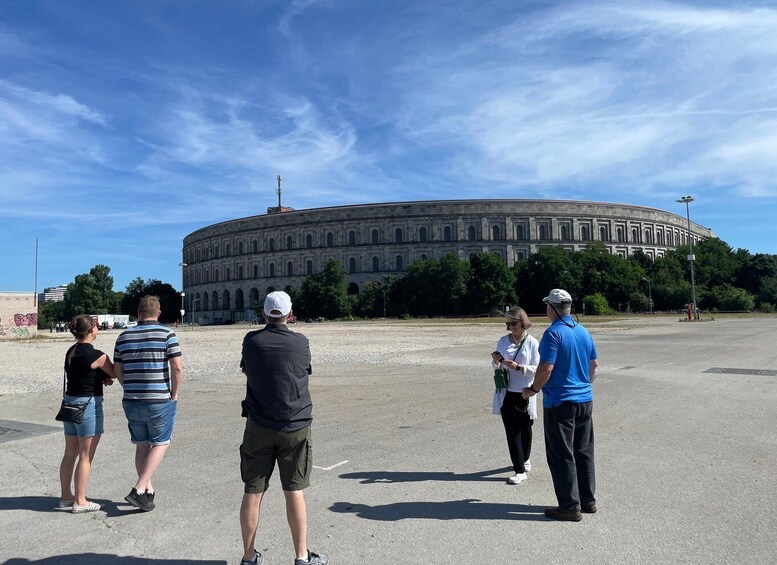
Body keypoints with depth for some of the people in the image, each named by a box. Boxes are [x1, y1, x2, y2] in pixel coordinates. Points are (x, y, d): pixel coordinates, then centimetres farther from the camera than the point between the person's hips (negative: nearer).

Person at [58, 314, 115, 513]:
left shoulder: (70, 352, 7)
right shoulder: (96, 355, -17)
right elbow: (117, 374, -5)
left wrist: (103, 379, 3)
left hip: (69, 403, 8)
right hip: (88, 405, -8)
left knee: (70, 453, 17)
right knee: (85, 456, 2)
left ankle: (65, 497, 27)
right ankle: (80, 501, 9)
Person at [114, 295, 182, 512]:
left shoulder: (124, 336, 5)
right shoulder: (167, 334, -9)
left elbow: (118, 371, 7)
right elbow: (177, 367, -16)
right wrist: (174, 393, -3)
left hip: (132, 402, 4)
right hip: (161, 401, -4)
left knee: (142, 446, 18)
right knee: (160, 445, 10)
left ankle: (148, 491, 24)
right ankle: (139, 490, 0)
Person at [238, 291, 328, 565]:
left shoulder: (251, 341, -4)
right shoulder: (301, 343, -6)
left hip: (259, 427, 1)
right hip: (295, 427, -1)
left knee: (252, 492, 9)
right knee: (294, 492, 7)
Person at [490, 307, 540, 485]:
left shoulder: (532, 342, -6)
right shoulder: (503, 341, 5)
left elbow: (537, 368, -9)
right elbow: (496, 367, 12)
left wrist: (518, 367, -23)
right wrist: (496, 361, -10)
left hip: (524, 393, -2)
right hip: (507, 393, 2)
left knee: (524, 429, 14)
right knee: (511, 431, 0)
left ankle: (525, 459, 39)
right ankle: (520, 470, 7)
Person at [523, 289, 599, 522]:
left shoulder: (553, 333, -16)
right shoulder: (583, 331, 8)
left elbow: (546, 368, -21)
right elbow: (594, 364, 17)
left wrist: (533, 389, -6)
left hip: (560, 402, -8)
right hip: (585, 400, 8)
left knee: (562, 456, 1)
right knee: (584, 452, 16)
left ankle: (570, 506, 6)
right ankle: (588, 500, 25)